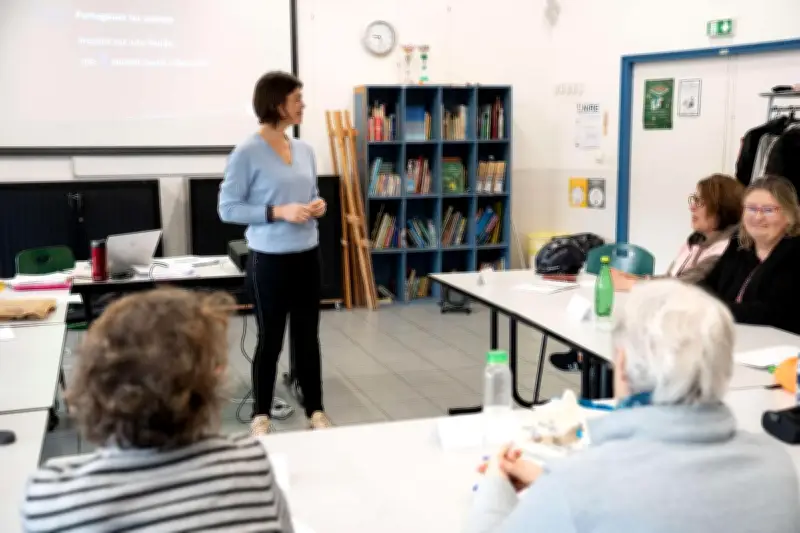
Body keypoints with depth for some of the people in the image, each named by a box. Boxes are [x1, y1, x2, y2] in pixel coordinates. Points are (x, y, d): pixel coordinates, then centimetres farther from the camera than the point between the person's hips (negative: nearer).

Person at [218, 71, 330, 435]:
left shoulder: (304, 150, 8)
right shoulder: (247, 153, -12)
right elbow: (228, 208, -12)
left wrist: (317, 205, -3)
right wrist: (278, 212, -20)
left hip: (307, 256, 6)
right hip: (270, 260, -5)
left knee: (308, 336, 12)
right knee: (270, 339, 6)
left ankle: (315, 411, 23)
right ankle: (261, 415, 22)